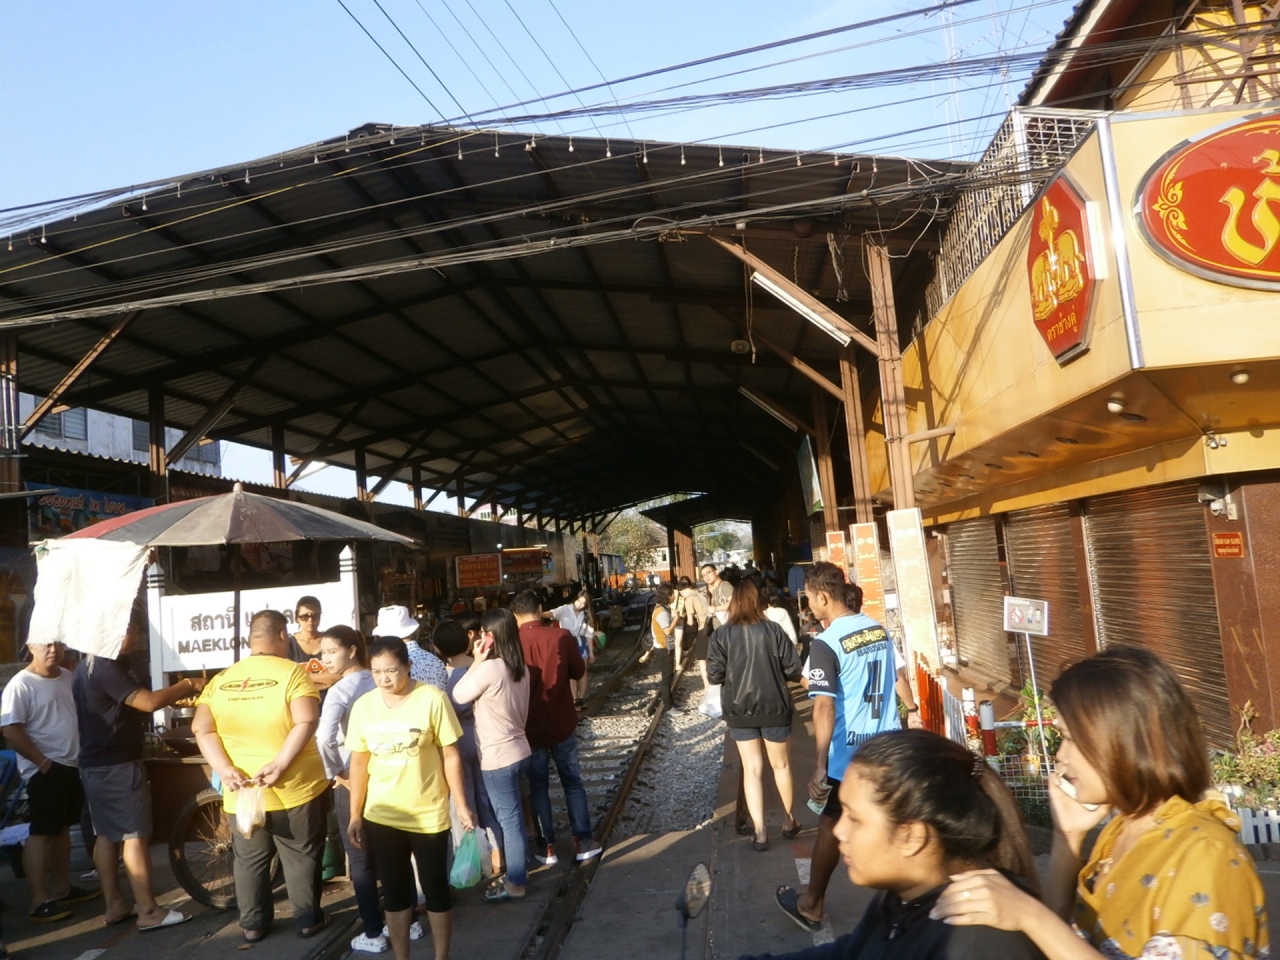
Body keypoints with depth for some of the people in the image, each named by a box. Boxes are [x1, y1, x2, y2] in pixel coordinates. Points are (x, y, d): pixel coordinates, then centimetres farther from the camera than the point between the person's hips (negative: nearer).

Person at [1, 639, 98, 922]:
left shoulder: (68, 677, 8)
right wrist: (43, 762, -18)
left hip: (72, 766, 8)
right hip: (45, 771, -8)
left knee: (62, 829, 16)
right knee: (42, 832, -4)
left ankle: (62, 889, 27)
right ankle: (40, 901, 1)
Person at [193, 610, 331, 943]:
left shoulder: (220, 680, 3)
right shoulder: (293, 672, -12)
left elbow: (202, 729, -3)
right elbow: (306, 722, -24)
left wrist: (225, 769, -10)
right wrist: (280, 764, -23)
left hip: (240, 789, 4)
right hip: (295, 787, -4)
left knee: (249, 859, 19)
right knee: (301, 856, 12)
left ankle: (253, 924, 28)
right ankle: (308, 919, 22)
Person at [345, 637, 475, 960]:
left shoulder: (432, 698, -15)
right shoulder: (363, 706, -5)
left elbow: (450, 755, -9)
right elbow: (359, 762, 3)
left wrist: (461, 804, -7)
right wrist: (355, 815, 5)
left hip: (428, 813, -3)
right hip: (382, 816, 3)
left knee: (435, 888, 10)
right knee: (394, 891, 15)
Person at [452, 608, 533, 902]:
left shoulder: (489, 669, -23)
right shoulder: (520, 668, 4)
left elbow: (458, 696, -9)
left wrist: (476, 661, -10)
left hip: (498, 757, -8)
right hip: (518, 750, 8)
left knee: (509, 819, 3)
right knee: (513, 816, 20)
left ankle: (515, 884, 15)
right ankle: (518, 873, 32)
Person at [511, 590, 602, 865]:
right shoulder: (561, 636, -13)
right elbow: (578, 671, 1)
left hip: (530, 727, 0)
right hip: (562, 723, 0)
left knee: (538, 786, 12)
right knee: (573, 782, 13)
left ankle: (547, 847, 18)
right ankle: (583, 842, 17)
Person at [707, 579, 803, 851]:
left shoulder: (721, 634, -8)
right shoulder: (773, 630, -9)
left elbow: (714, 675, -9)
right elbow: (794, 670, -7)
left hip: (739, 709, 0)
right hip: (773, 707, 0)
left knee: (752, 768, 9)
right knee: (781, 764, 18)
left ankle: (760, 832, 7)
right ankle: (790, 822, 32)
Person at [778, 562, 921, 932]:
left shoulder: (826, 644, -19)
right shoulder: (879, 629, 2)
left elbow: (824, 708, -24)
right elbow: (899, 674, 16)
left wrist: (820, 766, -23)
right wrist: (912, 710, 33)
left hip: (850, 752, -6)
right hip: (888, 743, 6)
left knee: (832, 824, 8)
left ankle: (811, 905, 22)